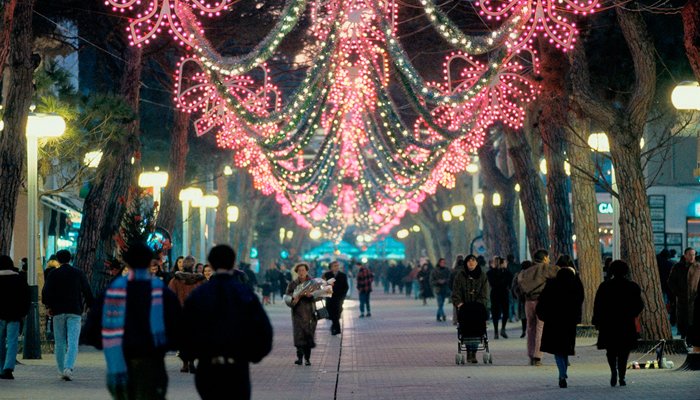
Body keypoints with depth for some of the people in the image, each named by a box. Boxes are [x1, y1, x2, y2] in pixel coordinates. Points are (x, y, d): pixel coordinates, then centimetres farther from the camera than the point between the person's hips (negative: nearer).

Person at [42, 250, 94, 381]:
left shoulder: (53, 274, 2)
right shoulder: (78, 273, 5)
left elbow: (46, 291, -6)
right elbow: (87, 291, 6)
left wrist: (48, 306, 1)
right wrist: (89, 305, 16)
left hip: (58, 312, 1)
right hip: (75, 311, -1)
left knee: (60, 343, 9)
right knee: (73, 342, -7)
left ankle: (62, 370, 10)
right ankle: (68, 368, -24)